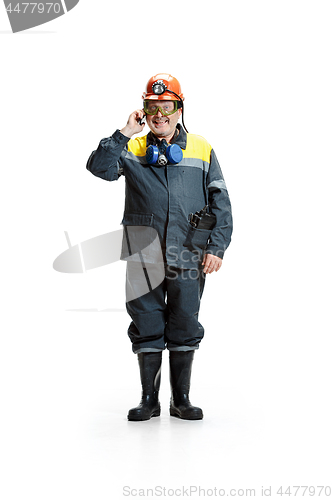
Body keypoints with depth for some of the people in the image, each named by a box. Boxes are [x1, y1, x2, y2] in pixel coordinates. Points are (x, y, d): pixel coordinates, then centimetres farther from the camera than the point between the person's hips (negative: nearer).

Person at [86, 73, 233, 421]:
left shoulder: (201, 150, 7)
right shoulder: (133, 150, 7)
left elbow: (220, 202, 5)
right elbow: (99, 167, -10)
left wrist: (217, 247, -3)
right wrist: (124, 133, -11)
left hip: (187, 256, 0)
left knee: (184, 327, 6)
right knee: (147, 327, 5)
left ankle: (181, 399, 20)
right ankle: (149, 399, 18)